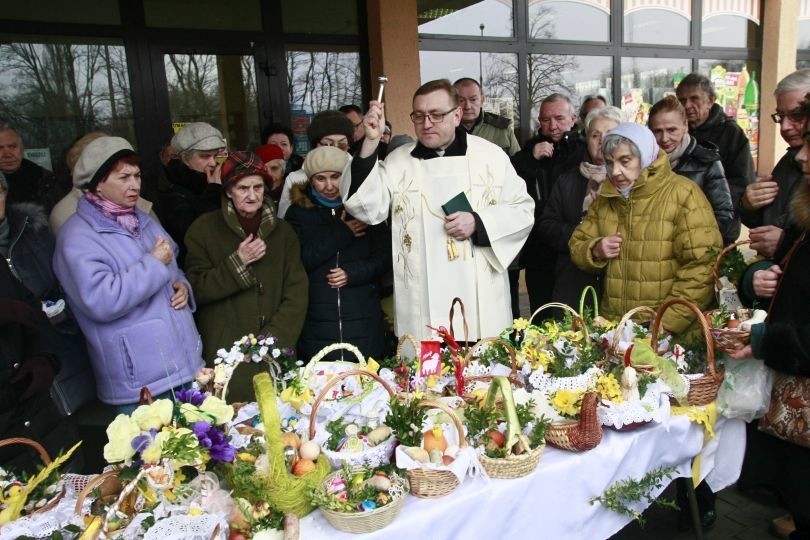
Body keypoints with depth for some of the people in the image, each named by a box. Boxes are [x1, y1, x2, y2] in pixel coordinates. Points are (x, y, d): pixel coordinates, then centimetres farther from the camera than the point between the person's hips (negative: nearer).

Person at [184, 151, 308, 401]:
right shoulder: (204, 229, 1)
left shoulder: (282, 231, 8)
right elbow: (196, 289, -3)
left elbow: (296, 294, 2)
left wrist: (275, 338, -9)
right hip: (224, 356, -2)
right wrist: (237, 262, -13)